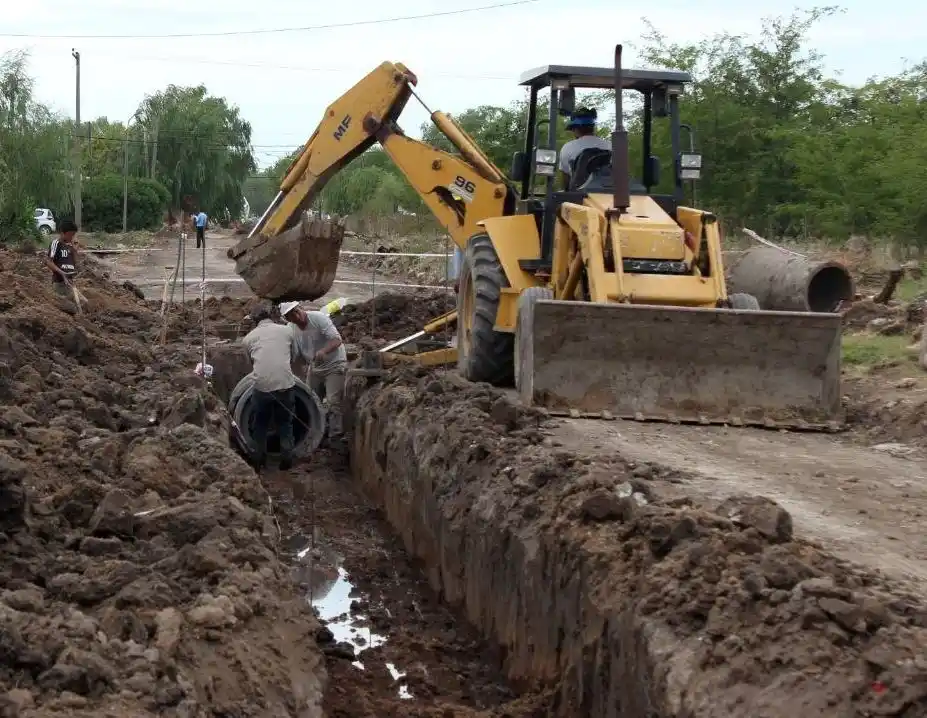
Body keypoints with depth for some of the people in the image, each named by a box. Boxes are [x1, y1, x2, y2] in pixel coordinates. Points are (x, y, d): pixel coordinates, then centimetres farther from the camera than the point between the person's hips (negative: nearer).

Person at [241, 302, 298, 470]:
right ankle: (286, 461, 20)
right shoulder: (286, 330, 10)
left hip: (262, 386, 0)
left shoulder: (249, 338, 10)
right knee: (285, 423, 18)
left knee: (261, 424, 20)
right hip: (286, 384, 0)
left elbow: (251, 362, 18)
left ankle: (259, 461, 26)